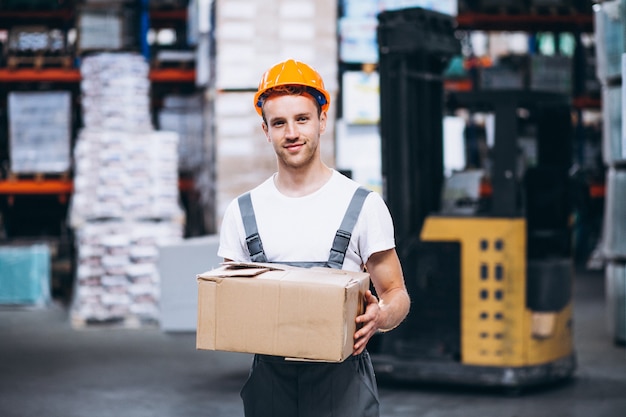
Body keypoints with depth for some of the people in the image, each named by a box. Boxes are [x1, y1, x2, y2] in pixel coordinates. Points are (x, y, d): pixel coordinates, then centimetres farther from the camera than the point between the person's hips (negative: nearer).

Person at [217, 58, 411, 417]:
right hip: (270, 380, 3)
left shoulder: (363, 205, 0)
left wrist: (381, 316, -21)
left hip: (341, 378, -2)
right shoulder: (243, 212, 7)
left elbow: (396, 294, 2)